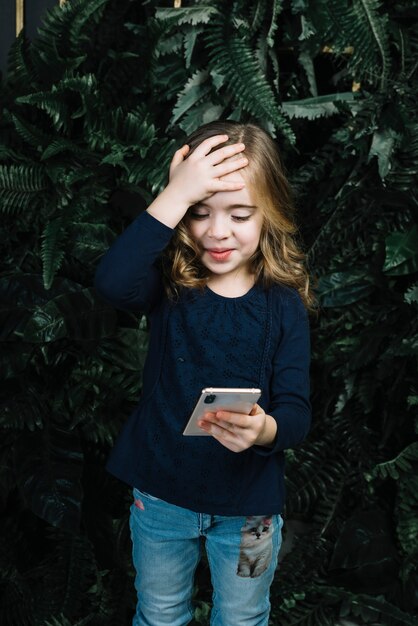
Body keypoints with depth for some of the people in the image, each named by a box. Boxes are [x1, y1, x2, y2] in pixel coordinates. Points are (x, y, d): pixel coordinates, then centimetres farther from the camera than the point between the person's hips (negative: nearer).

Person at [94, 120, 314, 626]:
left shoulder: (283, 304, -12)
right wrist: (177, 194, -35)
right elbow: (112, 282, -35)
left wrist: (265, 430, -37)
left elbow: (296, 411, -14)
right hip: (160, 494, 1)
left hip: (248, 506, 0)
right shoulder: (169, 285, -12)